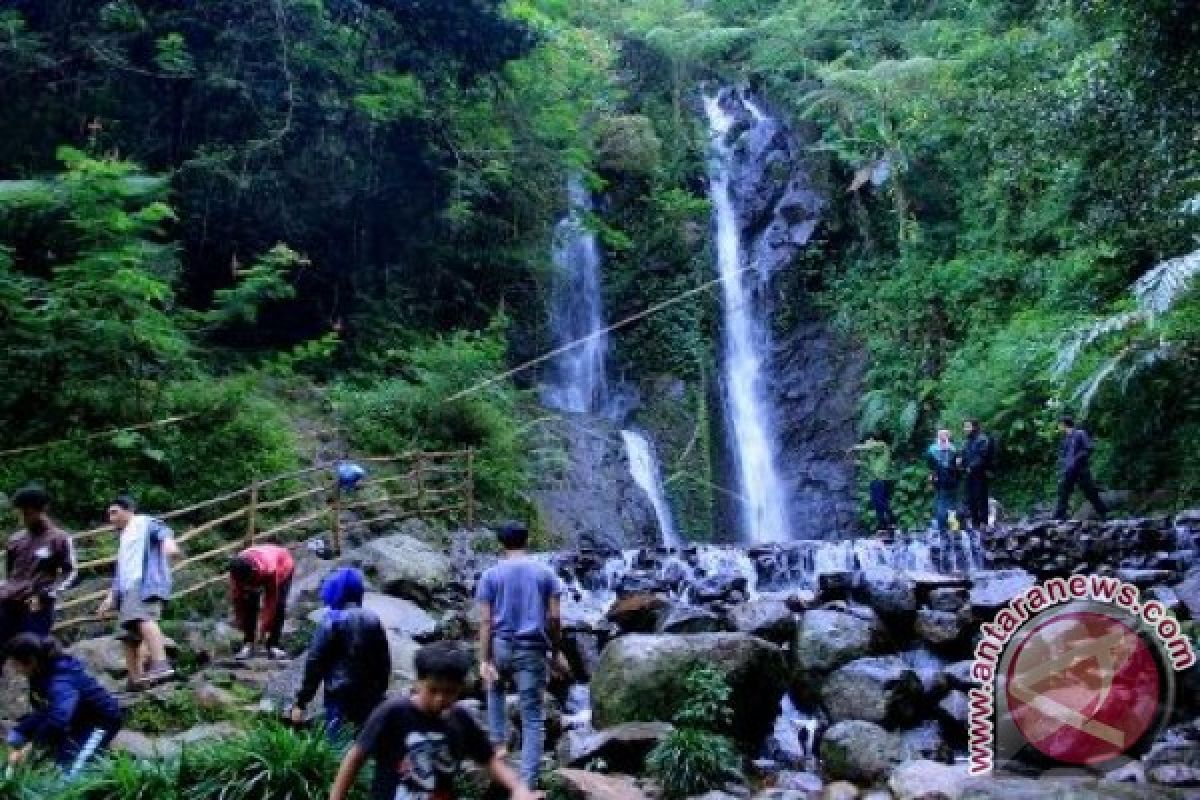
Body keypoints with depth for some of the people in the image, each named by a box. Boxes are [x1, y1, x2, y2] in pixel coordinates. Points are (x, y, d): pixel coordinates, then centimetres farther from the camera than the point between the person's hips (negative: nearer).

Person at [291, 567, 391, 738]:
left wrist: (301, 702, -5)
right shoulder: (373, 621, 4)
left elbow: (314, 663, -9)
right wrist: (379, 693, 20)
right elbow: (384, 663, 9)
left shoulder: (333, 622, -9)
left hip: (340, 696, -4)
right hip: (369, 698, 4)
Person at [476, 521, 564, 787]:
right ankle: (527, 782, -2)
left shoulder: (491, 575, 1)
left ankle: (498, 743, 22)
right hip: (532, 650, -1)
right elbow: (554, 617, -1)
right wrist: (555, 650, 11)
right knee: (532, 718, 3)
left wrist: (484, 660, -6)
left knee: (495, 690, 33)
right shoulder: (545, 572, 3)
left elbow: (486, 621, -5)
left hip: (501, 646, 1)